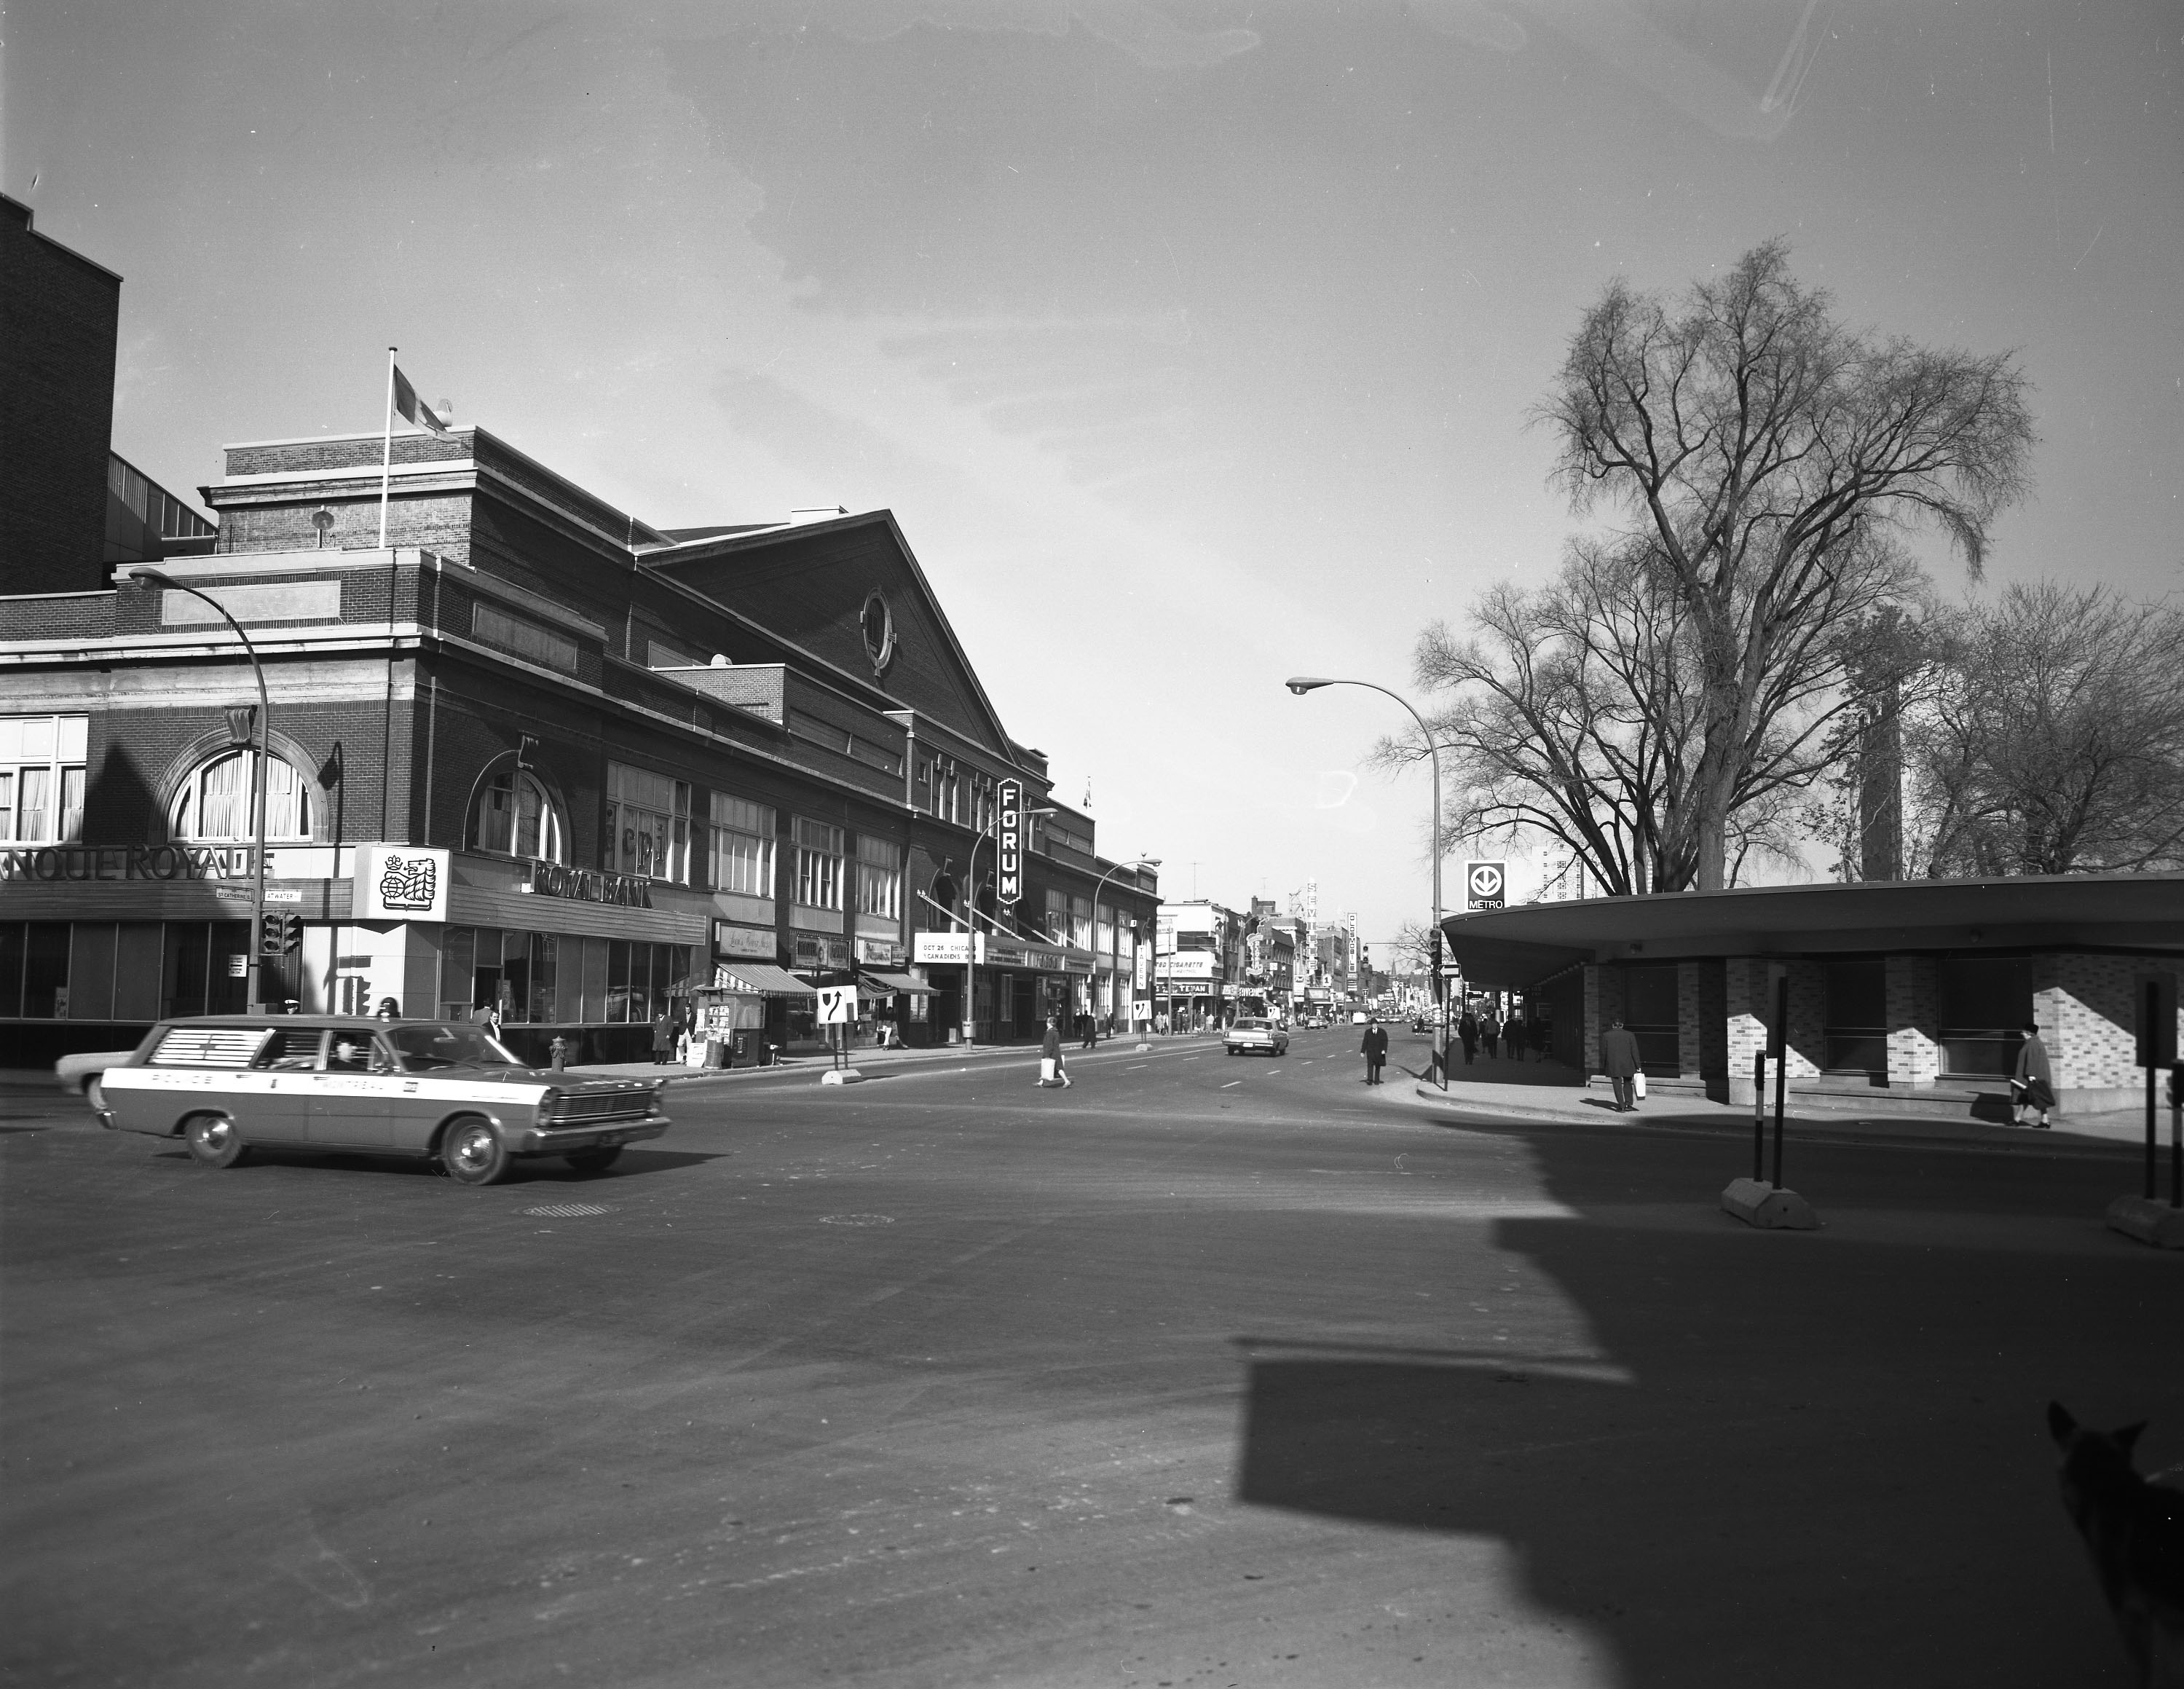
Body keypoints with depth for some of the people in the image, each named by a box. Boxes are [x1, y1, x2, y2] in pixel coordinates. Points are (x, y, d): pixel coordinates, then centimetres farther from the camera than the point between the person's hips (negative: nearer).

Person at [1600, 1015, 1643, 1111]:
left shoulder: (1606, 1035, -3)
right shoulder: (1630, 1035, -2)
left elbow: (1603, 1052, 0)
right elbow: (1634, 1051, -3)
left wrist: (1603, 1066, 11)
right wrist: (1638, 1066, 0)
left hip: (1613, 1065, -1)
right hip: (1628, 1064, 1)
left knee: (1618, 1086, 4)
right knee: (1628, 1084, 19)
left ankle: (1622, 1107, -2)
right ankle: (1628, 1104, 13)